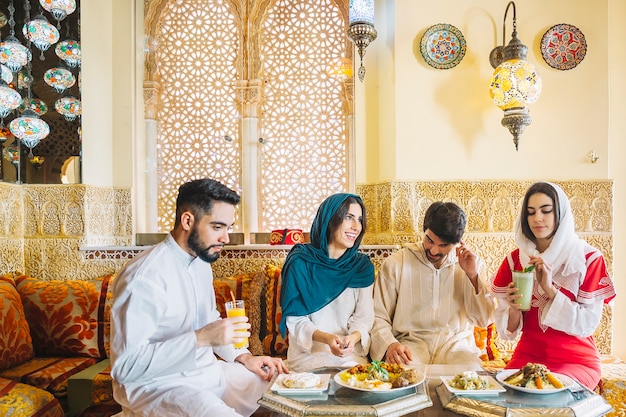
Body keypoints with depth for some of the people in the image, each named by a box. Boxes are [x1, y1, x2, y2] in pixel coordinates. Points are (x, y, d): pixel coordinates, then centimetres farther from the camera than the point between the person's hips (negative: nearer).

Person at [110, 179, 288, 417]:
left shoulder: (201, 261, 5)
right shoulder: (143, 277, -22)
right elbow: (125, 367, -23)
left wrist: (242, 356, 3)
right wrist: (200, 339, -30)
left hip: (207, 370, 8)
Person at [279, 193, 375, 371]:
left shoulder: (362, 266, 3)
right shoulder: (300, 262, -7)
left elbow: (364, 316, -1)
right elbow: (295, 319, -7)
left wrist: (354, 337, -24)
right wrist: (325, 338, -25)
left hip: (351, 353, 3)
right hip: (308, 352, -3)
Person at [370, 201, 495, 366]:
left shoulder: (474, 264, 7)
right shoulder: (395, 264, 0)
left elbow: (484, 320, 4)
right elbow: (378, 317, 0)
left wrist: (473, 276, -7)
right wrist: (389, 344, -20)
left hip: (456, 342, 3)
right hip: (411, 341, -2)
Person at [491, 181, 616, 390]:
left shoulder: (589, 258, -10)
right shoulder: (515, 259, -3)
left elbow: (588, 324, -12)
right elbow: (508, 330, -1)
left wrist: (550, 289, -24)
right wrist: (513, 308, -23)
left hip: (576, 360, -2)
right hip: (527, 356, 2)